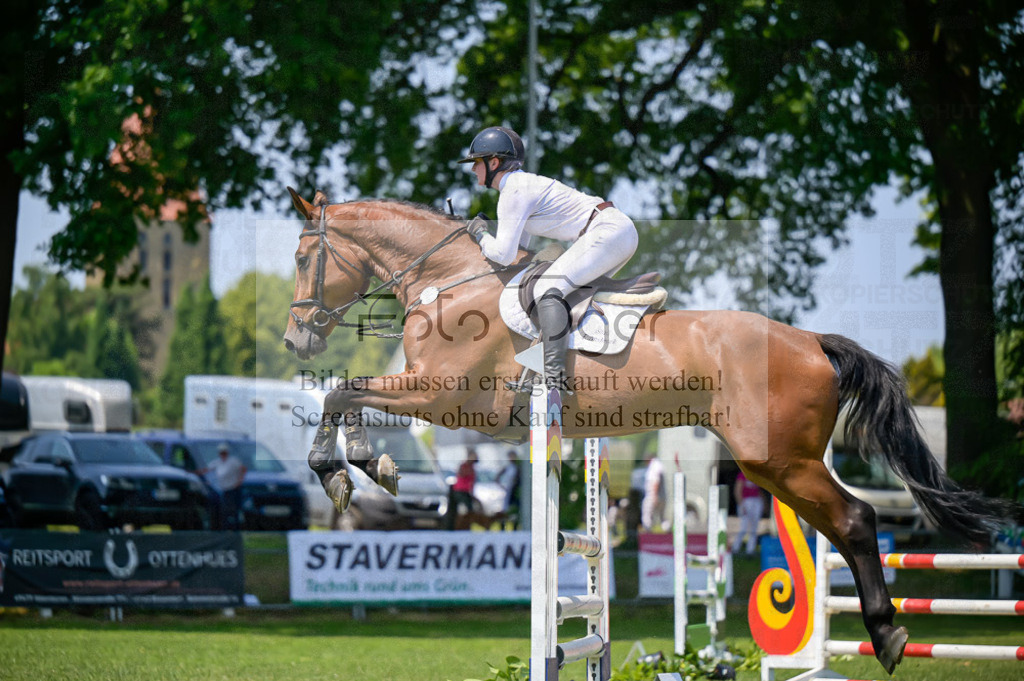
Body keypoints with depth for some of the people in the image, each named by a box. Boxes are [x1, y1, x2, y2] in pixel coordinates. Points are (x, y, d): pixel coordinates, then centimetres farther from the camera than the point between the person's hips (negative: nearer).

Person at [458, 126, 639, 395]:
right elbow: (519, 249, 31)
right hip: (623, 230, 11)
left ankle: (555, 376, -30)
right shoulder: (521, 184, 22)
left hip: (607, 231, -11)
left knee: (548, 290, -19)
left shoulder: (514, 192, -9)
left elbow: (504, 254, -14)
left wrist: (480, 235, 4)